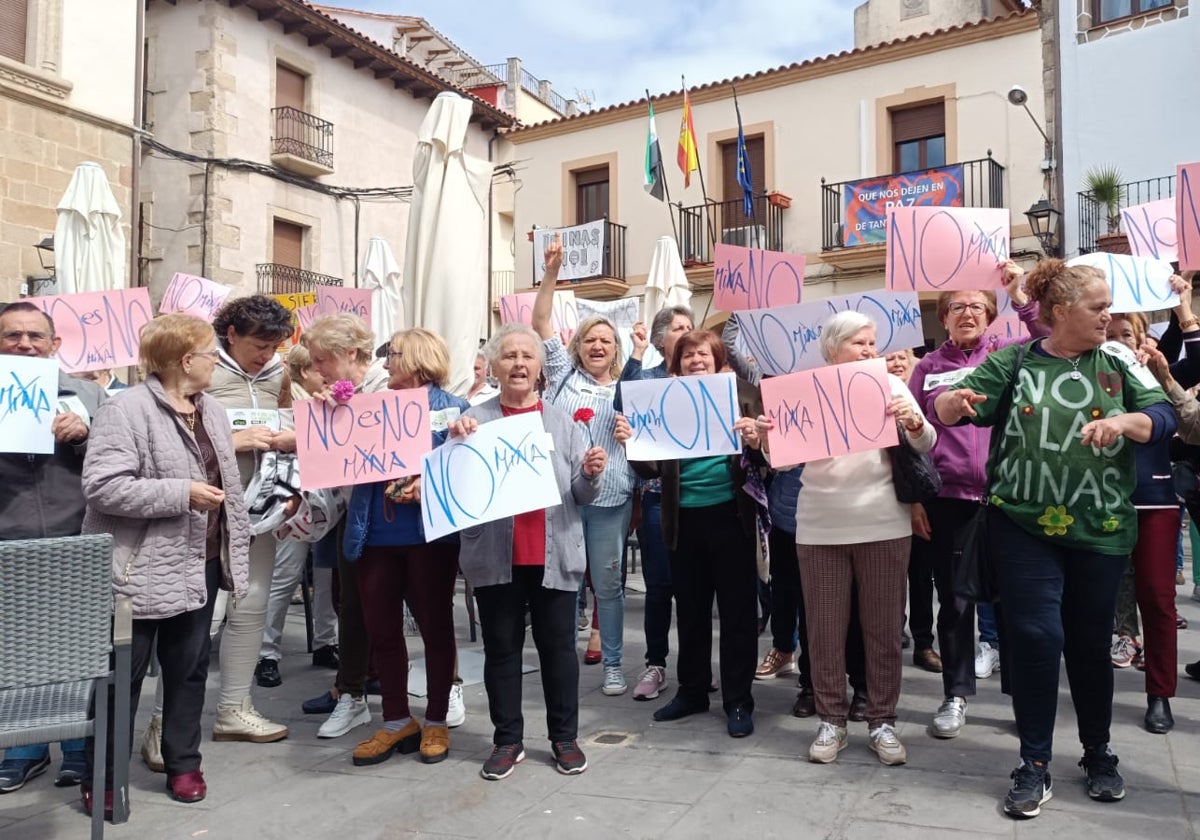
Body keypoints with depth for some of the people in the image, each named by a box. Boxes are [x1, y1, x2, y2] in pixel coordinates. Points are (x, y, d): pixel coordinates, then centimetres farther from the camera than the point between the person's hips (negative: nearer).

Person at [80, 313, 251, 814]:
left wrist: (235, 549, 15)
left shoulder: (212, 411, 10)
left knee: (189, 669, 16)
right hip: (142, 569, -7)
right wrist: (181, 494, -23)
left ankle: (183, 764, 30)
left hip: (200, 563, 7)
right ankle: (101, 778, 23)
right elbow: (102, 486, -24)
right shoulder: (127, 410, -15)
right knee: (123, 676, 6)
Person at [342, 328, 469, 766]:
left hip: (429, 533, -5)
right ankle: (396, 721, 27)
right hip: (375, 533, 5)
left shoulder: (452, 409, 0)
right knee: (380, 629, 10)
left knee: (435, 626, 7)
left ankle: (436, 722, 23)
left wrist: (430, 485, -22)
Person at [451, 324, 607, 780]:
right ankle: (507, 740, 23)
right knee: (501, 648, 9)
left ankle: (565, 737, 24)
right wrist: (457, 443, -18)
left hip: (554, 554, 0)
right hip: (495, 556, 0)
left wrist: (591, 474, -19)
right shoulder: (475, 420, 2)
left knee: (558, 646, 9)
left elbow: (582, 495, 3)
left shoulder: (563, 421, 5)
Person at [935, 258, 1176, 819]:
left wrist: (1123, 420, -24)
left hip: (1101, 530, 2)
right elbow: (944, 410, -6)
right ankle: (1035, 765, 11)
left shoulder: (1117, 362, 4)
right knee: (1036, 636, -5)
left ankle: (1098, 753, 35)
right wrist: (954, 401, -29)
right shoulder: (1013, 361, -1)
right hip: (1025, 525, -2)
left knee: (1090, 643, 12)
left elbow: (1164, 418, -4)